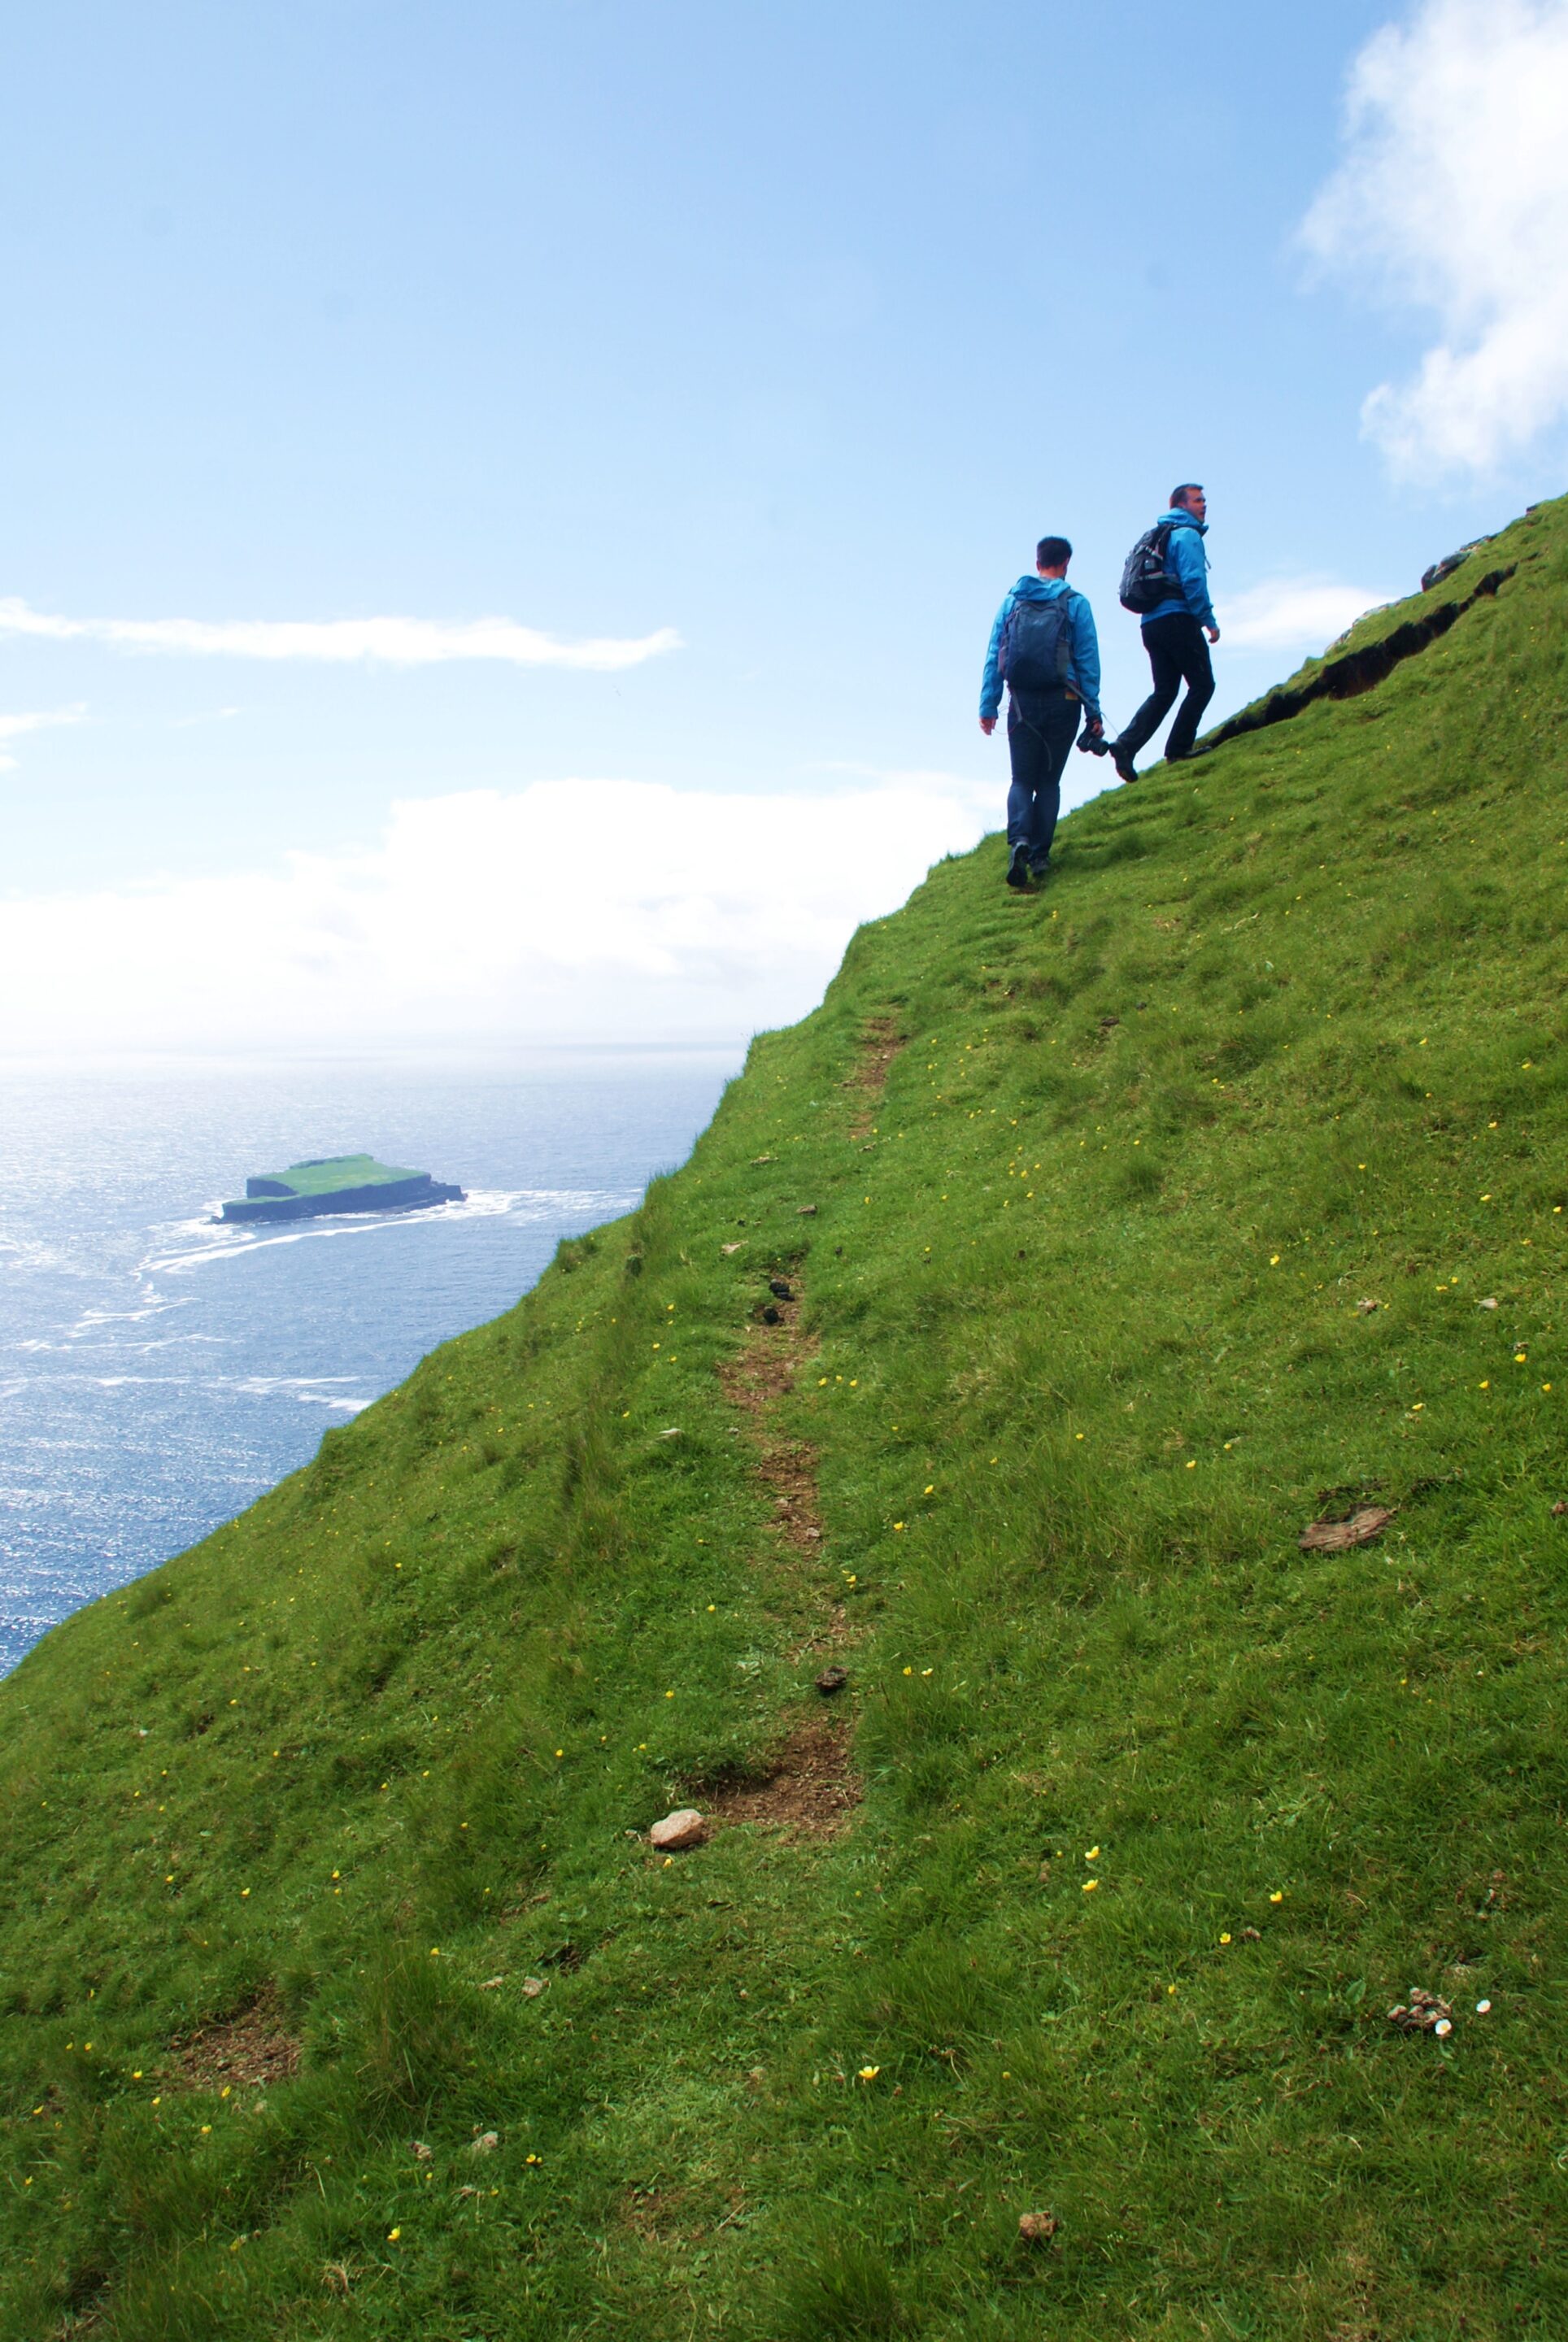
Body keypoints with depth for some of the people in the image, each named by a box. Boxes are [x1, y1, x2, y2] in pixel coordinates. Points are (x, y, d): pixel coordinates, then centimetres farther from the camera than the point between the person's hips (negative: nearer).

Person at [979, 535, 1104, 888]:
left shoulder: (1011, 601, 5)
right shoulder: (1076, 604, 0)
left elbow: (993, 657, 3)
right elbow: (1088, 662, -2)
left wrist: (988, 705, 5)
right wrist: (1093, 712, 1)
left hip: (1022, 703, 1)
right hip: (1062, 702, -1)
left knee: (1022, 779, 7)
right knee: (1049, 780, 10)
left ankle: (1019, 840, -19)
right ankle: (1040, 855, 4)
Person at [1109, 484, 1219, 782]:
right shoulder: (1187, 535, -3)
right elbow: (1193, 581, -15)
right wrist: (1208, 620, -13)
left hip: (1152, 623, 9)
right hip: (1178, 619, -9)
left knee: (1164, 691, 9)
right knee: (1202, 685, -2)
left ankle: (1126, 746, -7)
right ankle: (1177, 751, -7)